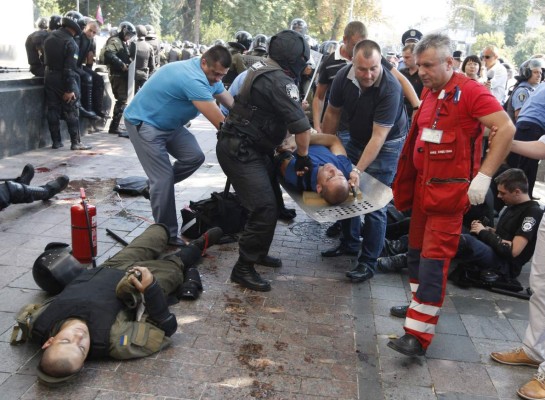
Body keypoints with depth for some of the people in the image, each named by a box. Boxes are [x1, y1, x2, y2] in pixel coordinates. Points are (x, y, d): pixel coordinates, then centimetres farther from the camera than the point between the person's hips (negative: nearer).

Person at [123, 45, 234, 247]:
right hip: (143, 122, -9)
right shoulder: (193, 80, -32)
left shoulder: (210, 76, -1)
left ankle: (158, 185, 14)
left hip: (168, 123, 9)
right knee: (164, 178, -12)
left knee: (194, 156, -10)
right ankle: (167, 235, 1)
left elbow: (233, 105, 2)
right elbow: (220, 122, -33)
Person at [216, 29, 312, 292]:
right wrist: (303, 157, -7)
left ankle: (258, 252, 32)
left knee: (270, 201, 17)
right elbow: (301, 125, -20)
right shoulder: (280, 81, -19)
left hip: (249, 148, 10)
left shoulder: (263, 69, 12)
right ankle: (243, 268, 0)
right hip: (240, 151, -10)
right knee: (265, 209, -11)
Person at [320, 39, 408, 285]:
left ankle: (368, 263, 4)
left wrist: (358, 169, -37)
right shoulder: (344, 76, -15)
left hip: (386, 144, -6)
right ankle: (350, 244, 31)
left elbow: (378, 136, -32)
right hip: (357, 138, 6)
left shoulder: (390, 89, -31)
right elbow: (333, 113, 0)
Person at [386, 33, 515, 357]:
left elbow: (506, 129, -18)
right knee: (417, 251, 16)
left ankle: (419, 334, -4)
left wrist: (484, 176, -22)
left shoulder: (470, 91, -12)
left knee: (435, 258, -8)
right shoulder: (429, 93, 11)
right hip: (423, 187, 8)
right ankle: (421, 304, 36)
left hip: (450, 190, -8)